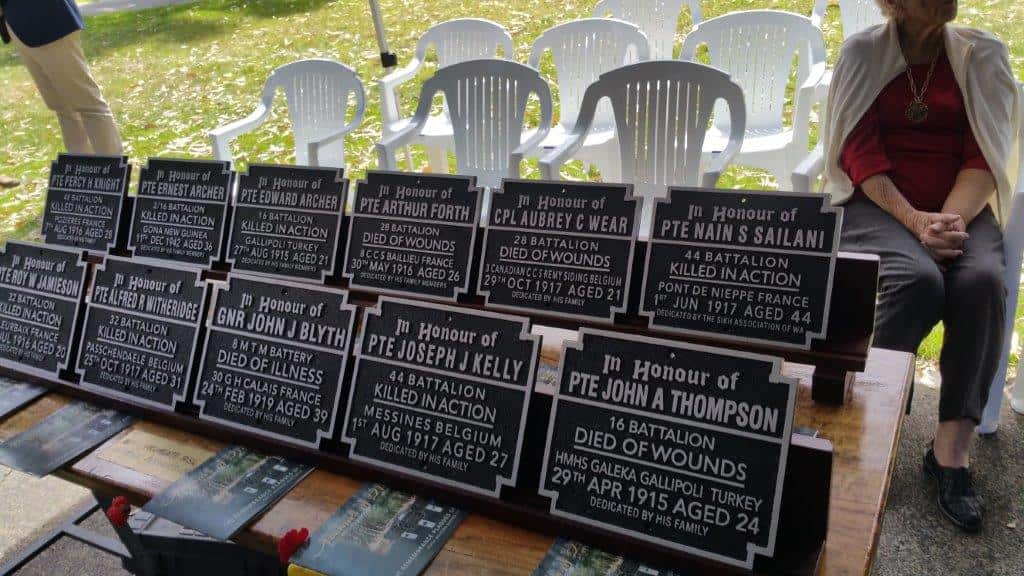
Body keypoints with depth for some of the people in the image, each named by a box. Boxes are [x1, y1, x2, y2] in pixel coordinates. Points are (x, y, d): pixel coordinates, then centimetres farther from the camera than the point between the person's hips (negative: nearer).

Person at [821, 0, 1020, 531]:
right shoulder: (862, 53, 5)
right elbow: (861, 154, -4)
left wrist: (950, 220, -18)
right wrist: (914, 221, -18)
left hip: (959, 208, 2)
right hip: (878, 203, -2)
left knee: (981, 280, -30)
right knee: (919, 279, -33)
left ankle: (952, 446, -25)